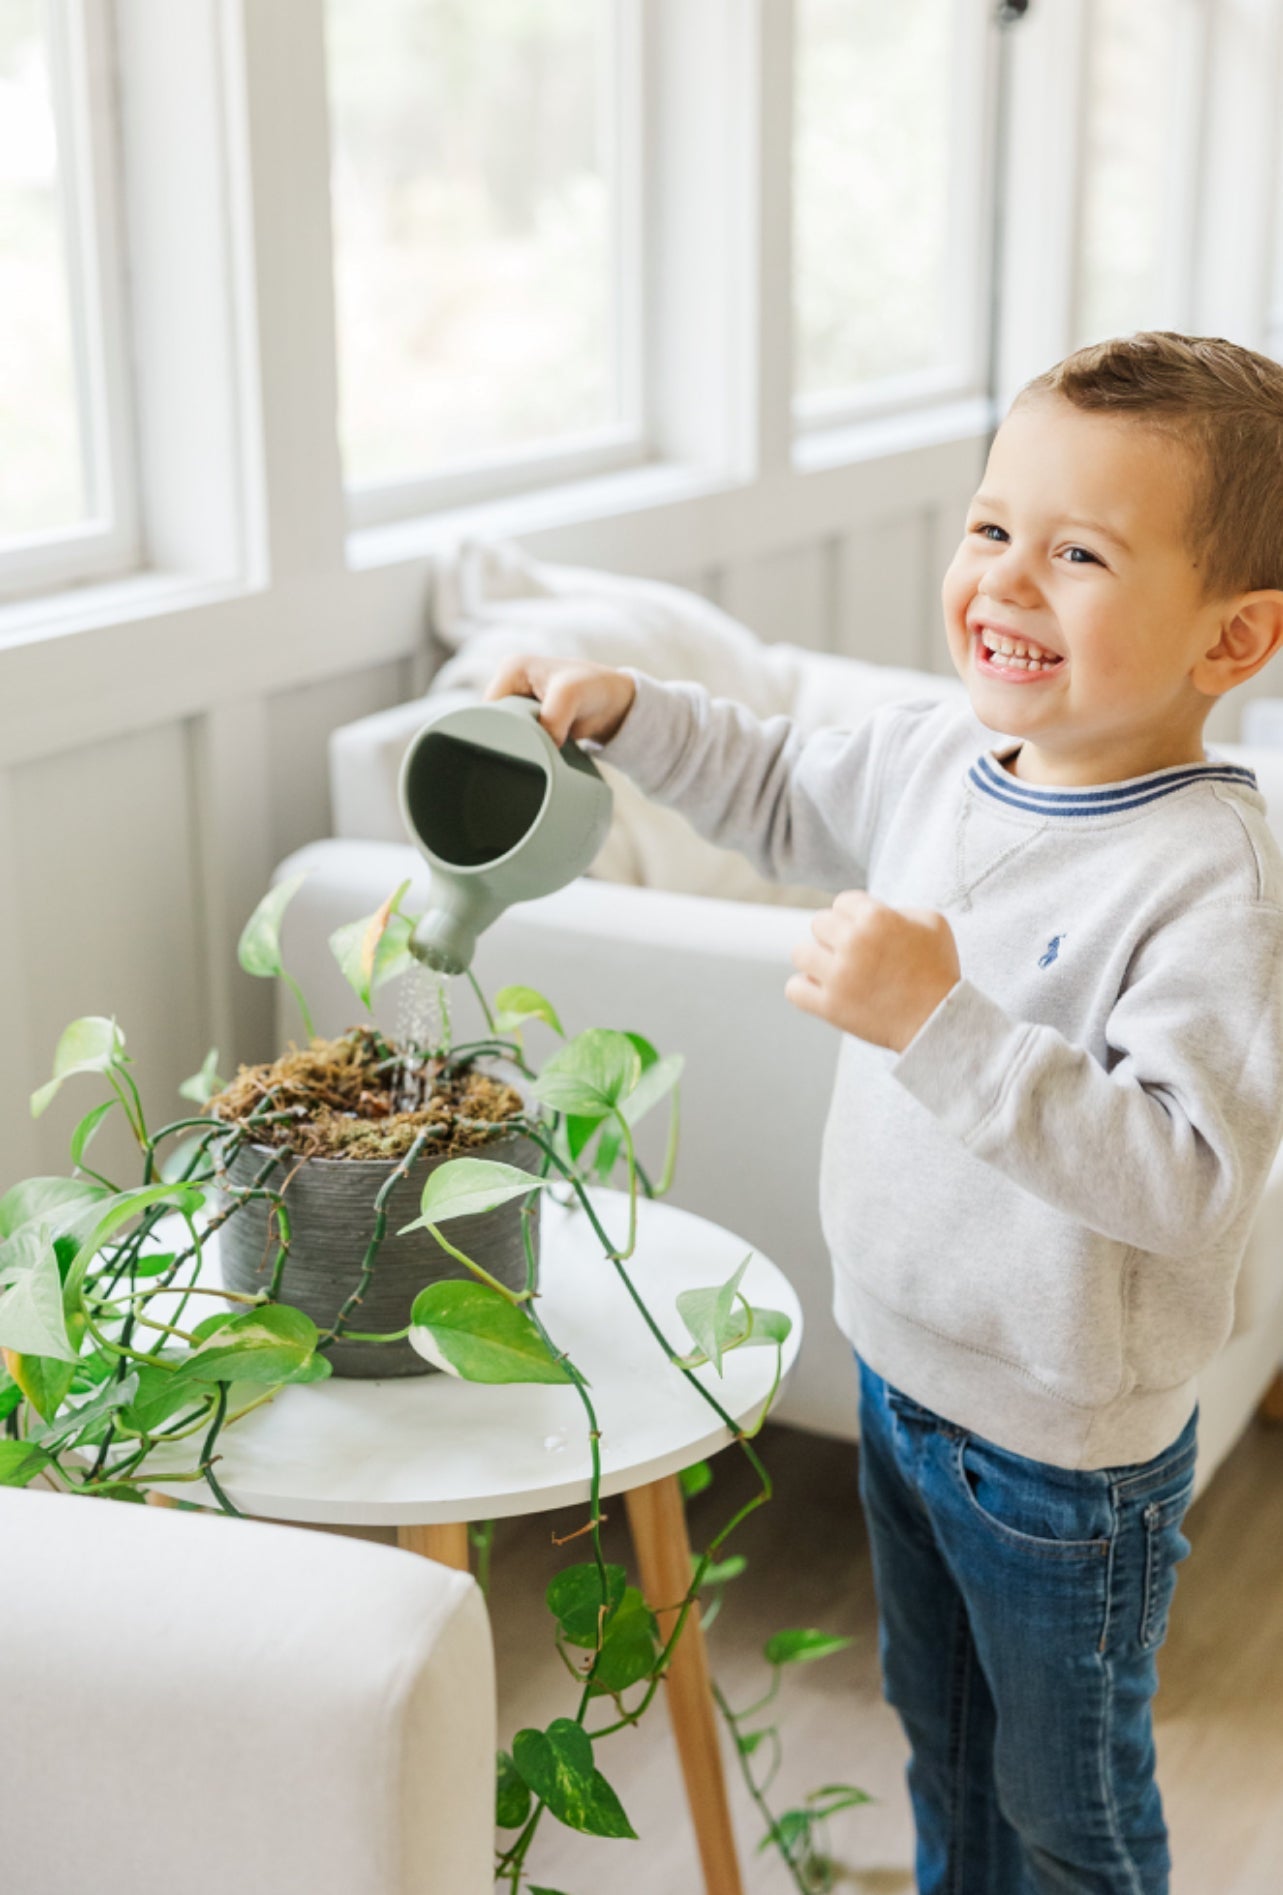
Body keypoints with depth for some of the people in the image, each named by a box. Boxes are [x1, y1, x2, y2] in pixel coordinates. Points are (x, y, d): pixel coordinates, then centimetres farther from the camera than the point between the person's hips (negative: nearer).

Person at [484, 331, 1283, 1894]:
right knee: (936, 1725, 30)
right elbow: (785, 796, 15)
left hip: (1064, 1446, -7)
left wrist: (939, 1021, -41)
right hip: (901, 1365, 7)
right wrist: (627, 712, 2)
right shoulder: (940, 756, -6)